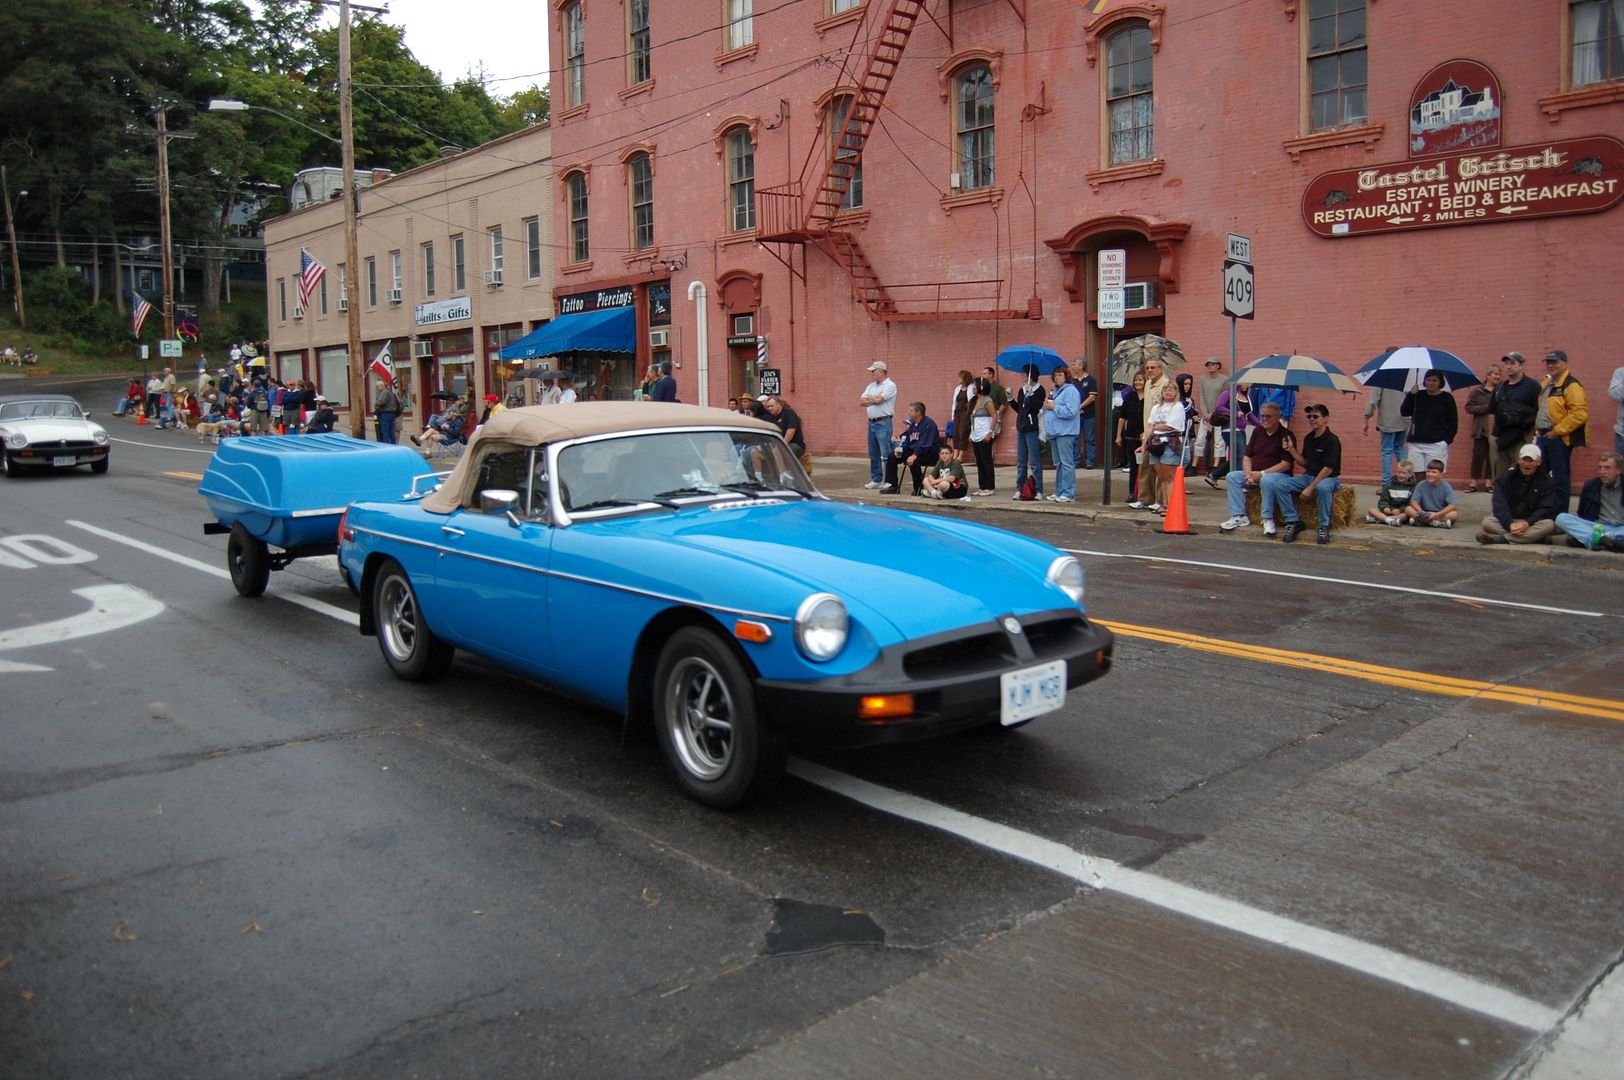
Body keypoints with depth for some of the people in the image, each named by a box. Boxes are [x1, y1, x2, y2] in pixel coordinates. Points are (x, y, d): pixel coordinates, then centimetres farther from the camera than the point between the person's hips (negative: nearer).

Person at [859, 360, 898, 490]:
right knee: (873, 454, 11)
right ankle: (876, 479, 18)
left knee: (886, 454, -9)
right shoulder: (871, 386, 17)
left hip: (883, 423, -8)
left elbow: (878, 399, -19)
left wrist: (868, 398, 1)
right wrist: (873, 400, -7)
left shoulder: (890, 385, -7)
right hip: (871, 423, 8)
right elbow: (861, 402, 8)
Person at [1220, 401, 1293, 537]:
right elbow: (1247, 456, 12)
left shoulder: (1286, 435, -8)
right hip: (1255, 474, 7)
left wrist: (1262, 473, -21)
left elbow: (1286, 464, -16)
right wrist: (1248, 474, -8)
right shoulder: (1258, 431, 11)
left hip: (1279, 474, -7)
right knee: (1232, 476, -13)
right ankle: (1239, 516, -18)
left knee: (1266, 481, -39)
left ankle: (1268, 520, -26)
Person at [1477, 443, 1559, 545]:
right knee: (1487, 522, -28)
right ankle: (1532, 537, -36)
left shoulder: (1546, 481, 0)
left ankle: (1499, 539, -40)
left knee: (1549, 524, -34)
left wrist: (1527, 523, -29)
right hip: (1508, 521, 0)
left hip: (1532, 522, 0)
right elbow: (1500, 505, -11)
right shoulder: (1506, 477, 0)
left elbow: (1545, 509, -10)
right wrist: (1510, 524, -30)